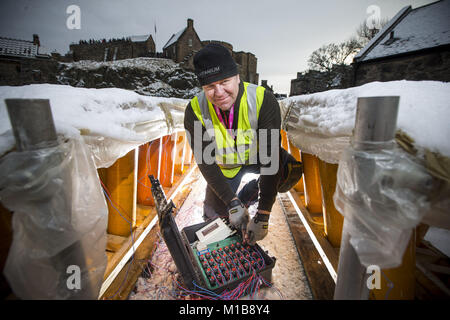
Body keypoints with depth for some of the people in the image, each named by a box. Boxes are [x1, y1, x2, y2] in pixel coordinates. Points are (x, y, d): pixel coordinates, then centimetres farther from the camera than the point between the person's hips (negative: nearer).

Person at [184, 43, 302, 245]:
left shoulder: (264, 101, -28)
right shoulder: (195, 111, -22)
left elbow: (270, 159, -32)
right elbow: (205, 162, -19)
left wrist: (262, 217, -34)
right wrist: (232, 203, -26)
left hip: (257, 163, -1)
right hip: (224, 170, 2)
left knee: (292, 170, -29)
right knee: (213, 218, 0)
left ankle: (247, 195, -3)